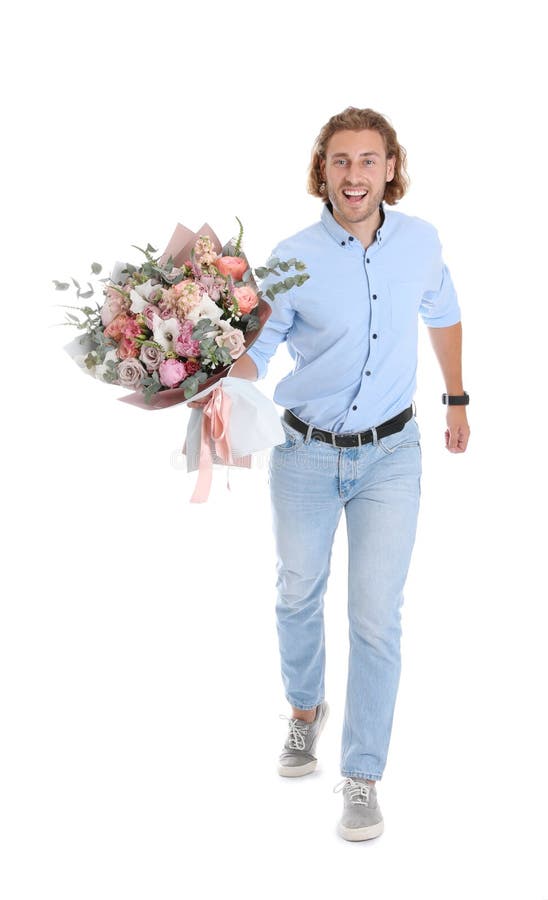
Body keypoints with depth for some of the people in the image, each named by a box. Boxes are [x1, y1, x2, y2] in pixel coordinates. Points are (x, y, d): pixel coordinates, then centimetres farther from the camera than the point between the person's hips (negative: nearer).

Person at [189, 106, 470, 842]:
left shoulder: (420, 241, -4)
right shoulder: (293, 258, -12)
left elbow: (443, 314, 15)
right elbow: (252, 351, -14)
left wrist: (457, 400, 21)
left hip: (390, 455, 0)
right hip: (306, 453, 0)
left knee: (377, 618, -3)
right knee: (298, 596, 17)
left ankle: (363, 776, 12)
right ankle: (305, 711, 46)